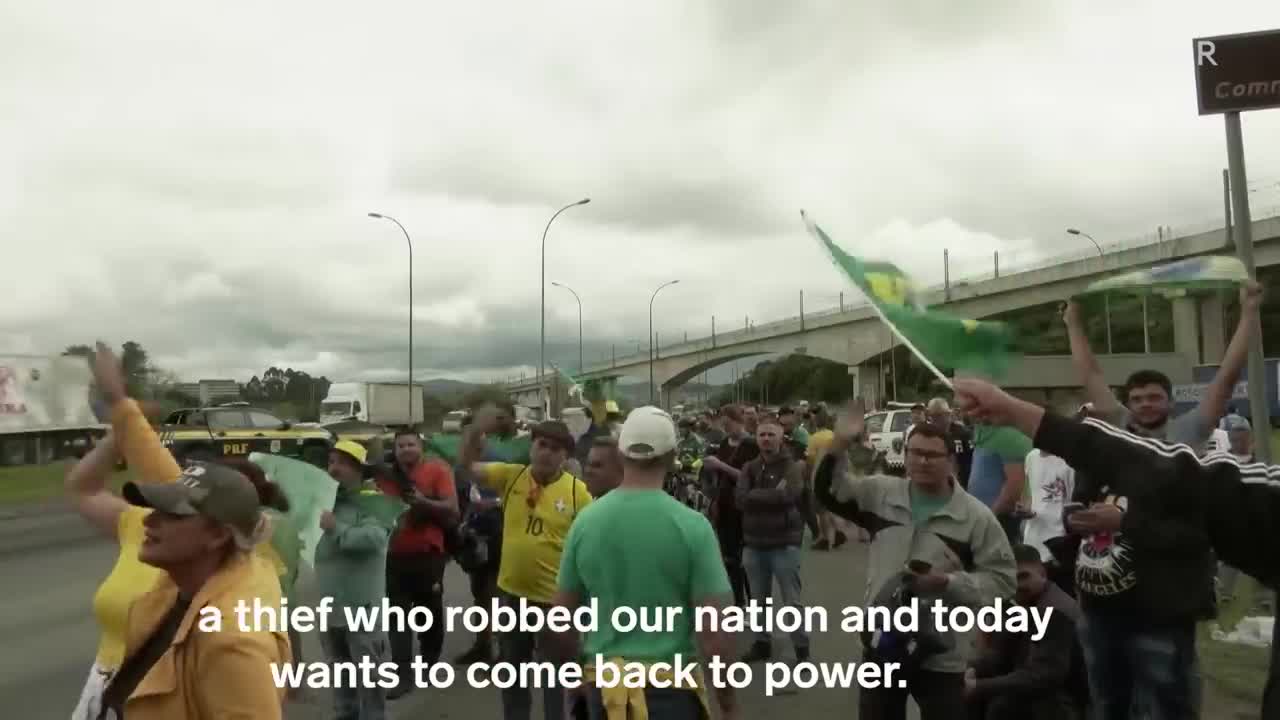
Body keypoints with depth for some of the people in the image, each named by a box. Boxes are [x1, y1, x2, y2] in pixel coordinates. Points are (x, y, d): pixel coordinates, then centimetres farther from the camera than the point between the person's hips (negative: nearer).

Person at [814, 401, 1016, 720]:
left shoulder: (976, 516, -6)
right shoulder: (881, 493, 1)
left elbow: (1001, 580, -5)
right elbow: (830, 491, 0)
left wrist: (948, 582, -19)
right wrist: (840, 444, -16)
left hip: (940, 654, -2)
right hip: (881, 645, 3)